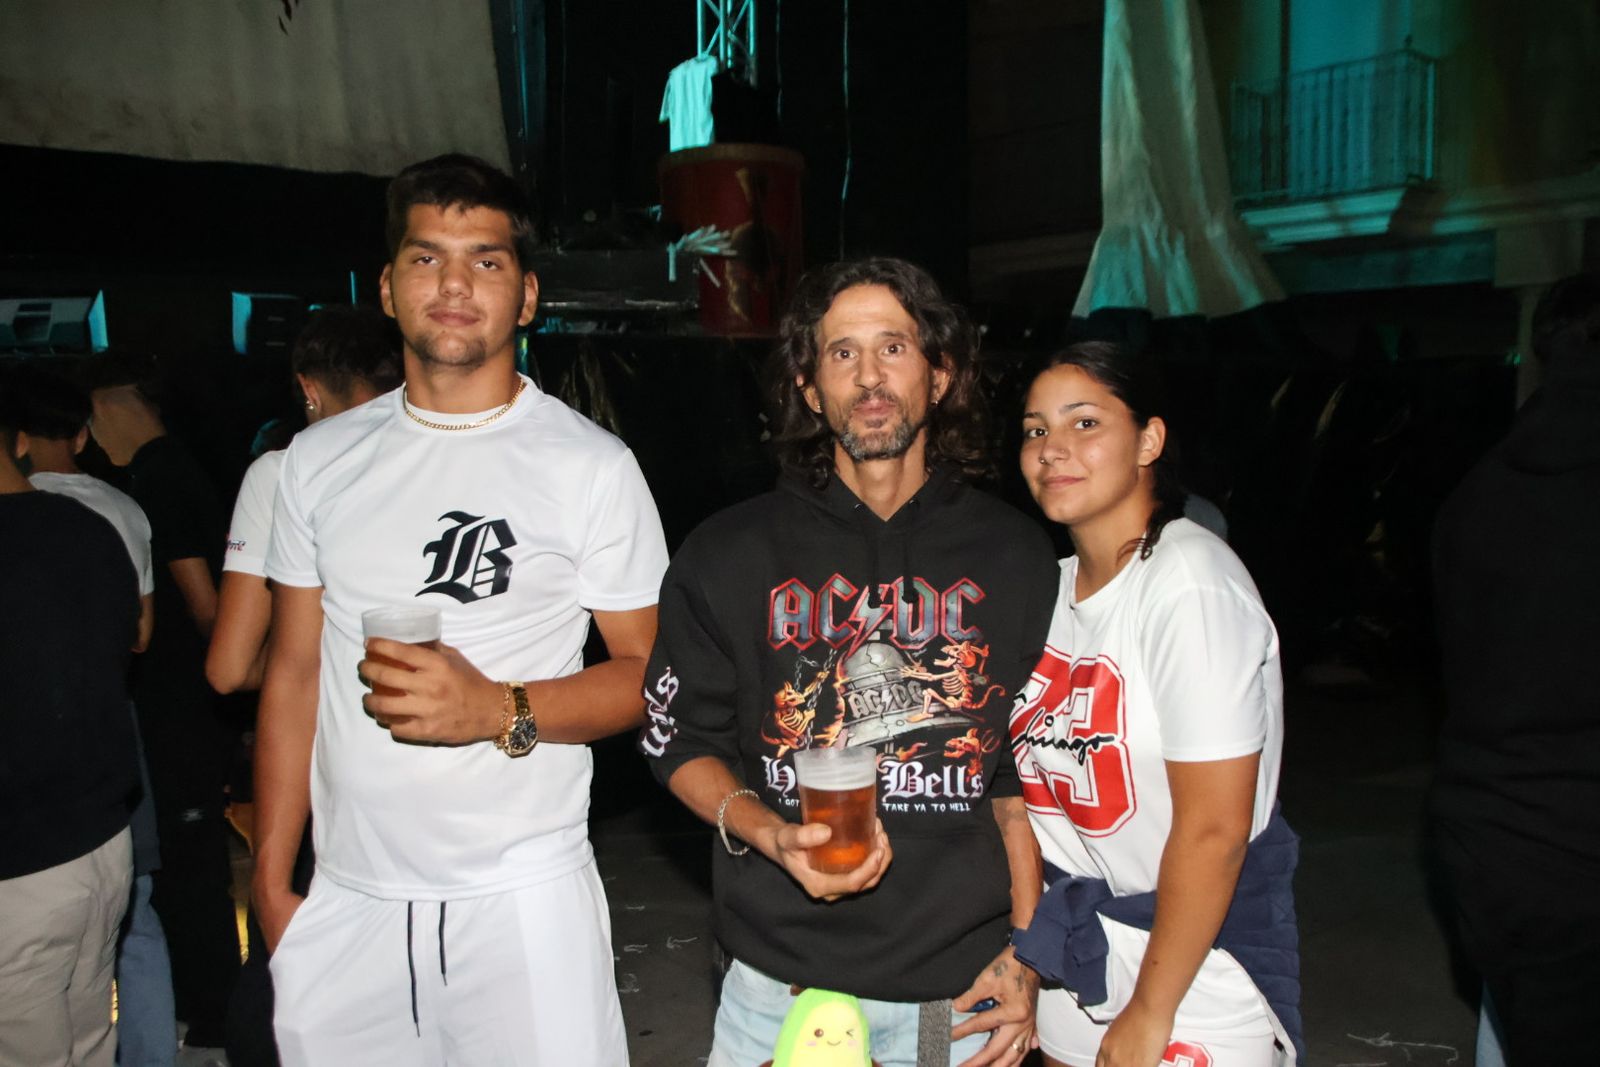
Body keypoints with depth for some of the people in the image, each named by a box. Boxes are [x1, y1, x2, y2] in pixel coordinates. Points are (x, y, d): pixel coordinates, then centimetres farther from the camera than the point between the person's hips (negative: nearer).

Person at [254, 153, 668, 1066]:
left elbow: (647, 672, -3)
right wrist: (271, 882, 8)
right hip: (347, 897, 3)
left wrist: (500, 711, -19)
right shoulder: (321, 460, 7)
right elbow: (294, 674, 11)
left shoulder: (593, 465, -4)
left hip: (522, 896, -3)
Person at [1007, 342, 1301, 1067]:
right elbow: (1037, 776, 8)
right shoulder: (1053, 585, 2)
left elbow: (1213, 828, -22)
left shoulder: (1190, 584, -20)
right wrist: (1019, 956, 3)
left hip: (1194, 961, -6)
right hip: (1070, 939, 6)